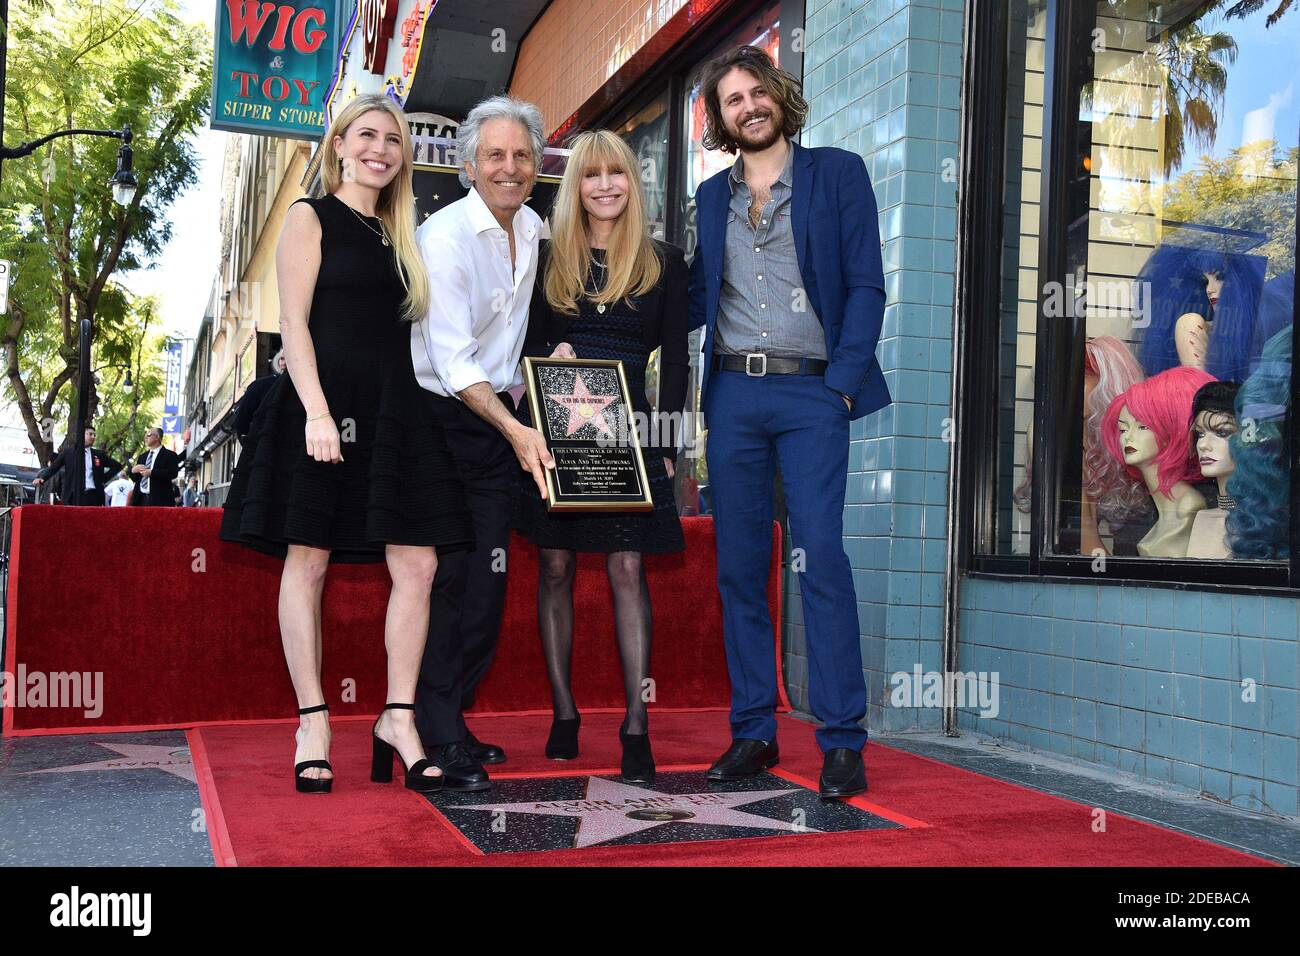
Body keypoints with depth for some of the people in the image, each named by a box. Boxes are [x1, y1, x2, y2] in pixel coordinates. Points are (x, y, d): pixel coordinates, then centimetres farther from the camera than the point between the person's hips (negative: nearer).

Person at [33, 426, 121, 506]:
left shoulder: (99, 454, 12)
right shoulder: (68, 452, 8)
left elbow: (117, 466, 19)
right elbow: (53, 467, 4)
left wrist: (104, 478, 8)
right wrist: (41, 478, -13)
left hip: (94, 495, 2)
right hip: (75, 496, -2)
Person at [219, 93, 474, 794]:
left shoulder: (398, 235, 21)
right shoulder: (311, 218, 5)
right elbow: (294, 321, -5)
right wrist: (317, 410, -17)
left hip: (393, 410, 6)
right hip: (325, 401, -6)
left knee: (417, 565, -3)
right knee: (308, 559, -1)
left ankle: (398, 718, 5)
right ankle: (313, 723, 6)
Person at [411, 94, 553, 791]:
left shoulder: (534, 229, 9)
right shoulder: (443, 236, -14)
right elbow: (451, 358, -22)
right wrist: (515, 431, -32)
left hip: (503, 420, 7)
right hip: (444, 419, -7)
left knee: (487, 582, 6)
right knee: (445, 576, -9)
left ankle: (451, 720, 18)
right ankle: (437, 740, -1)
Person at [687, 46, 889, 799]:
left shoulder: (838, 173, 6)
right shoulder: (712, 196, 17)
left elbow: (866, 286, -1)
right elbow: (698, 298, 16)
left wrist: (843, 382, -11)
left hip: (812, 393, -4)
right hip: (733, 394, 4)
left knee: (821, 559, -10)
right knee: (740, 566, 4)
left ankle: (843, 741, -3)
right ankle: (754, 732, 13)